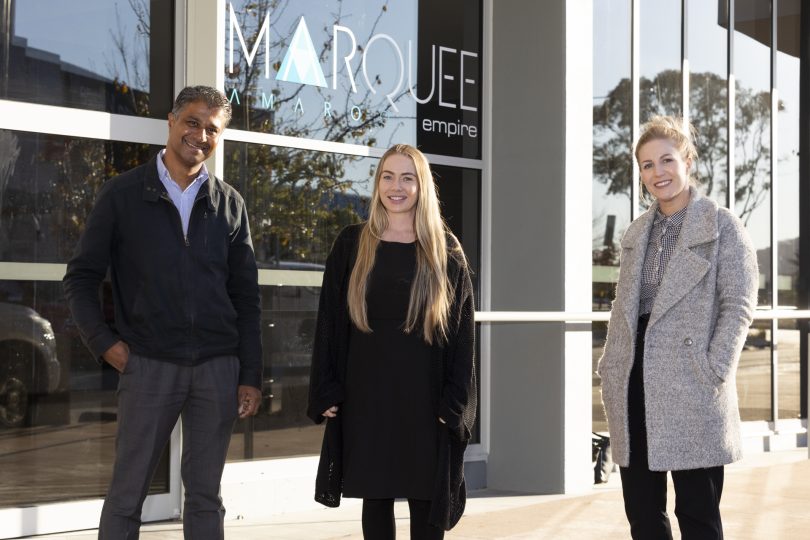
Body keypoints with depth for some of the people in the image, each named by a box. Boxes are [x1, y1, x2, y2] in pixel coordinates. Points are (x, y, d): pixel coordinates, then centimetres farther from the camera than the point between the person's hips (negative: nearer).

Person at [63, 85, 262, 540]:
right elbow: (82, 276, 5)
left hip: (217, 366, 2)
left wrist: (251, 377, 4)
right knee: (127, 496, 1)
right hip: (148, 364, -2)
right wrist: (104, 341, -7)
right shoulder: (124, 194, 2)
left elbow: (246, 296, 9)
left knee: (206, 495, 8)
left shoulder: (229, 204, 8)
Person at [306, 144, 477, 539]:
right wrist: (327, 391, -2)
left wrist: (455, 402, -6)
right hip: (366, 392, 1)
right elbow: (330, 322, 4)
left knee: (425, 501, 3)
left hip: (424, 395, -1)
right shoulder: (351, 244, 5)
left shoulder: (446, 253, 3)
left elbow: (462, 332, 1)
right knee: (375, 497, 6)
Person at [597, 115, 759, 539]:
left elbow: (738, 306, -6)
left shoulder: (722, 226, 0)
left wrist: (713, 372, -15)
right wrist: (610, 369, 10)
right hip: (635, 386, 6)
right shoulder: (636, 233, 17)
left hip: (692, 392, -6)